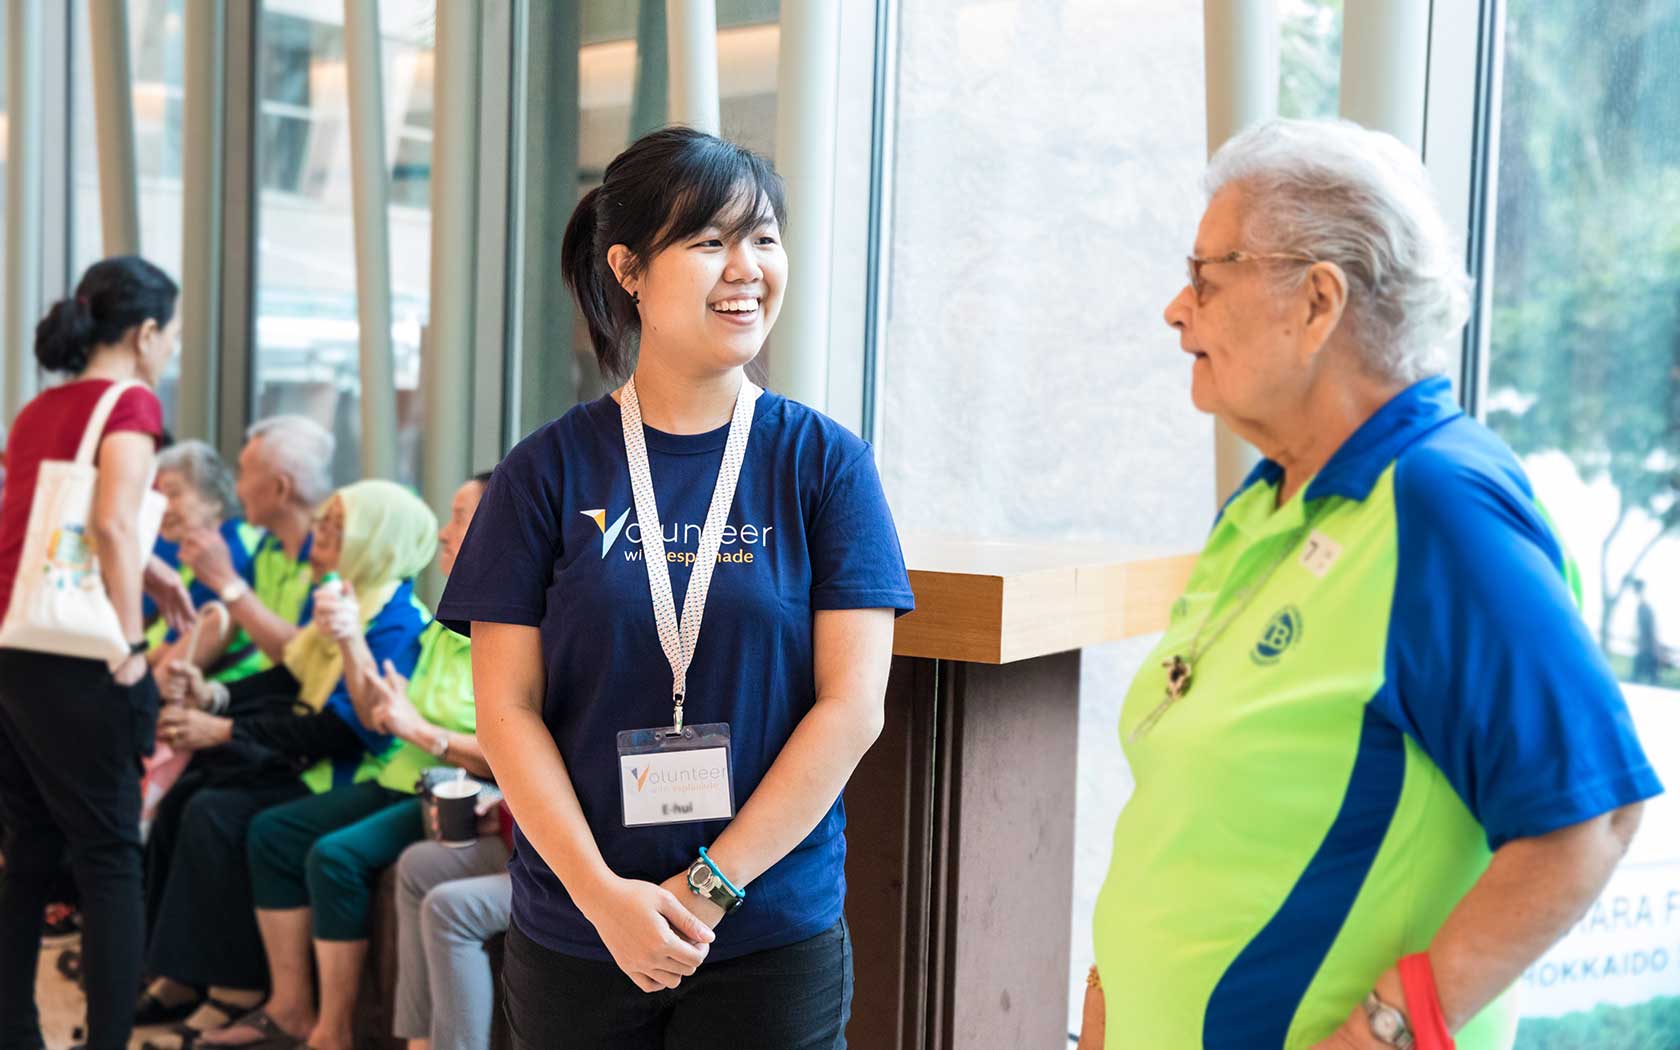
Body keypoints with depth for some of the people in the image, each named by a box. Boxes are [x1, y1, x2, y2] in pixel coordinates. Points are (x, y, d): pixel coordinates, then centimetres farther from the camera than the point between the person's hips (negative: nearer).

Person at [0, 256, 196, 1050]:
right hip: (71, 658, -7)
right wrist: (130, 646, -14)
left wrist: (139, 571, 18)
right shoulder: (131, 402, -7)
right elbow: (114, 523, -21)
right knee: (108, 856, 2)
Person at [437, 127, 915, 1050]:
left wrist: (710, 886, -12)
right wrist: (603, 894, -12)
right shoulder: (550, 471, -2)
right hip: (574, 934, 1)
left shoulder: (823, 464, -3)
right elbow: (507, 708, -3)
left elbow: (852, 705, -7)